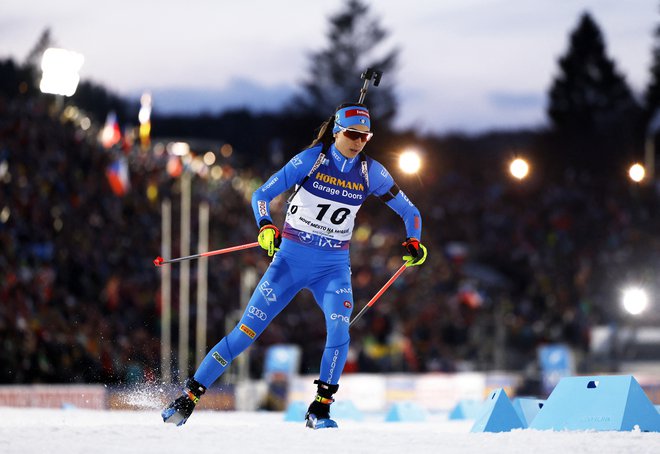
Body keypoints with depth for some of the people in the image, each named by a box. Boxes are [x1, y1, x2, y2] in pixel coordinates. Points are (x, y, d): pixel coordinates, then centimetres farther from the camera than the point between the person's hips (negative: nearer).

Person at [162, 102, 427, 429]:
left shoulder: (370, 172, -1)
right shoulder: (311, 159, -9)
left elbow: (409, 211, 9)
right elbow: (262, 195, -9)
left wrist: (413, 243, -9)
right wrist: (265, 227, -28)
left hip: (333, 266, 2)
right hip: (291, 257, -2)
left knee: (339, 328, -24)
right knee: (247, 330, -6)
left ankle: (320, 410, -11)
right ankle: (189, 396, 3)